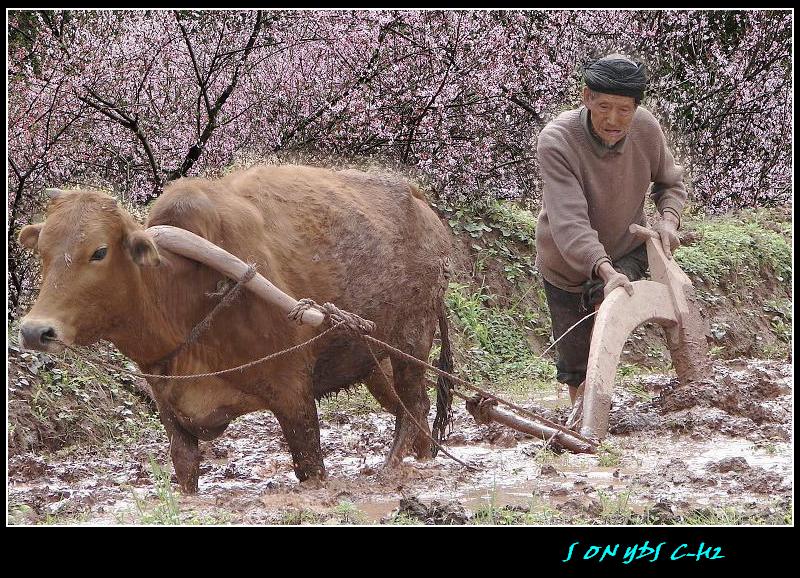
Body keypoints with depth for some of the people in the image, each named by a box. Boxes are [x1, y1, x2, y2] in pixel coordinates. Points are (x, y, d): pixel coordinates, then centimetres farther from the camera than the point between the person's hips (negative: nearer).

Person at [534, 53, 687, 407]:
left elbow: (670, 181, 3)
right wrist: (605, 271, -55)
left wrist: (668, 218, -19)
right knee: (574, 355, 10)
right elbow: (569, 222, -42)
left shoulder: (646, 128, -19)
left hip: (627, 250, 2)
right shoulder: (556, 141, -33)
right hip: (569, 263, -2)